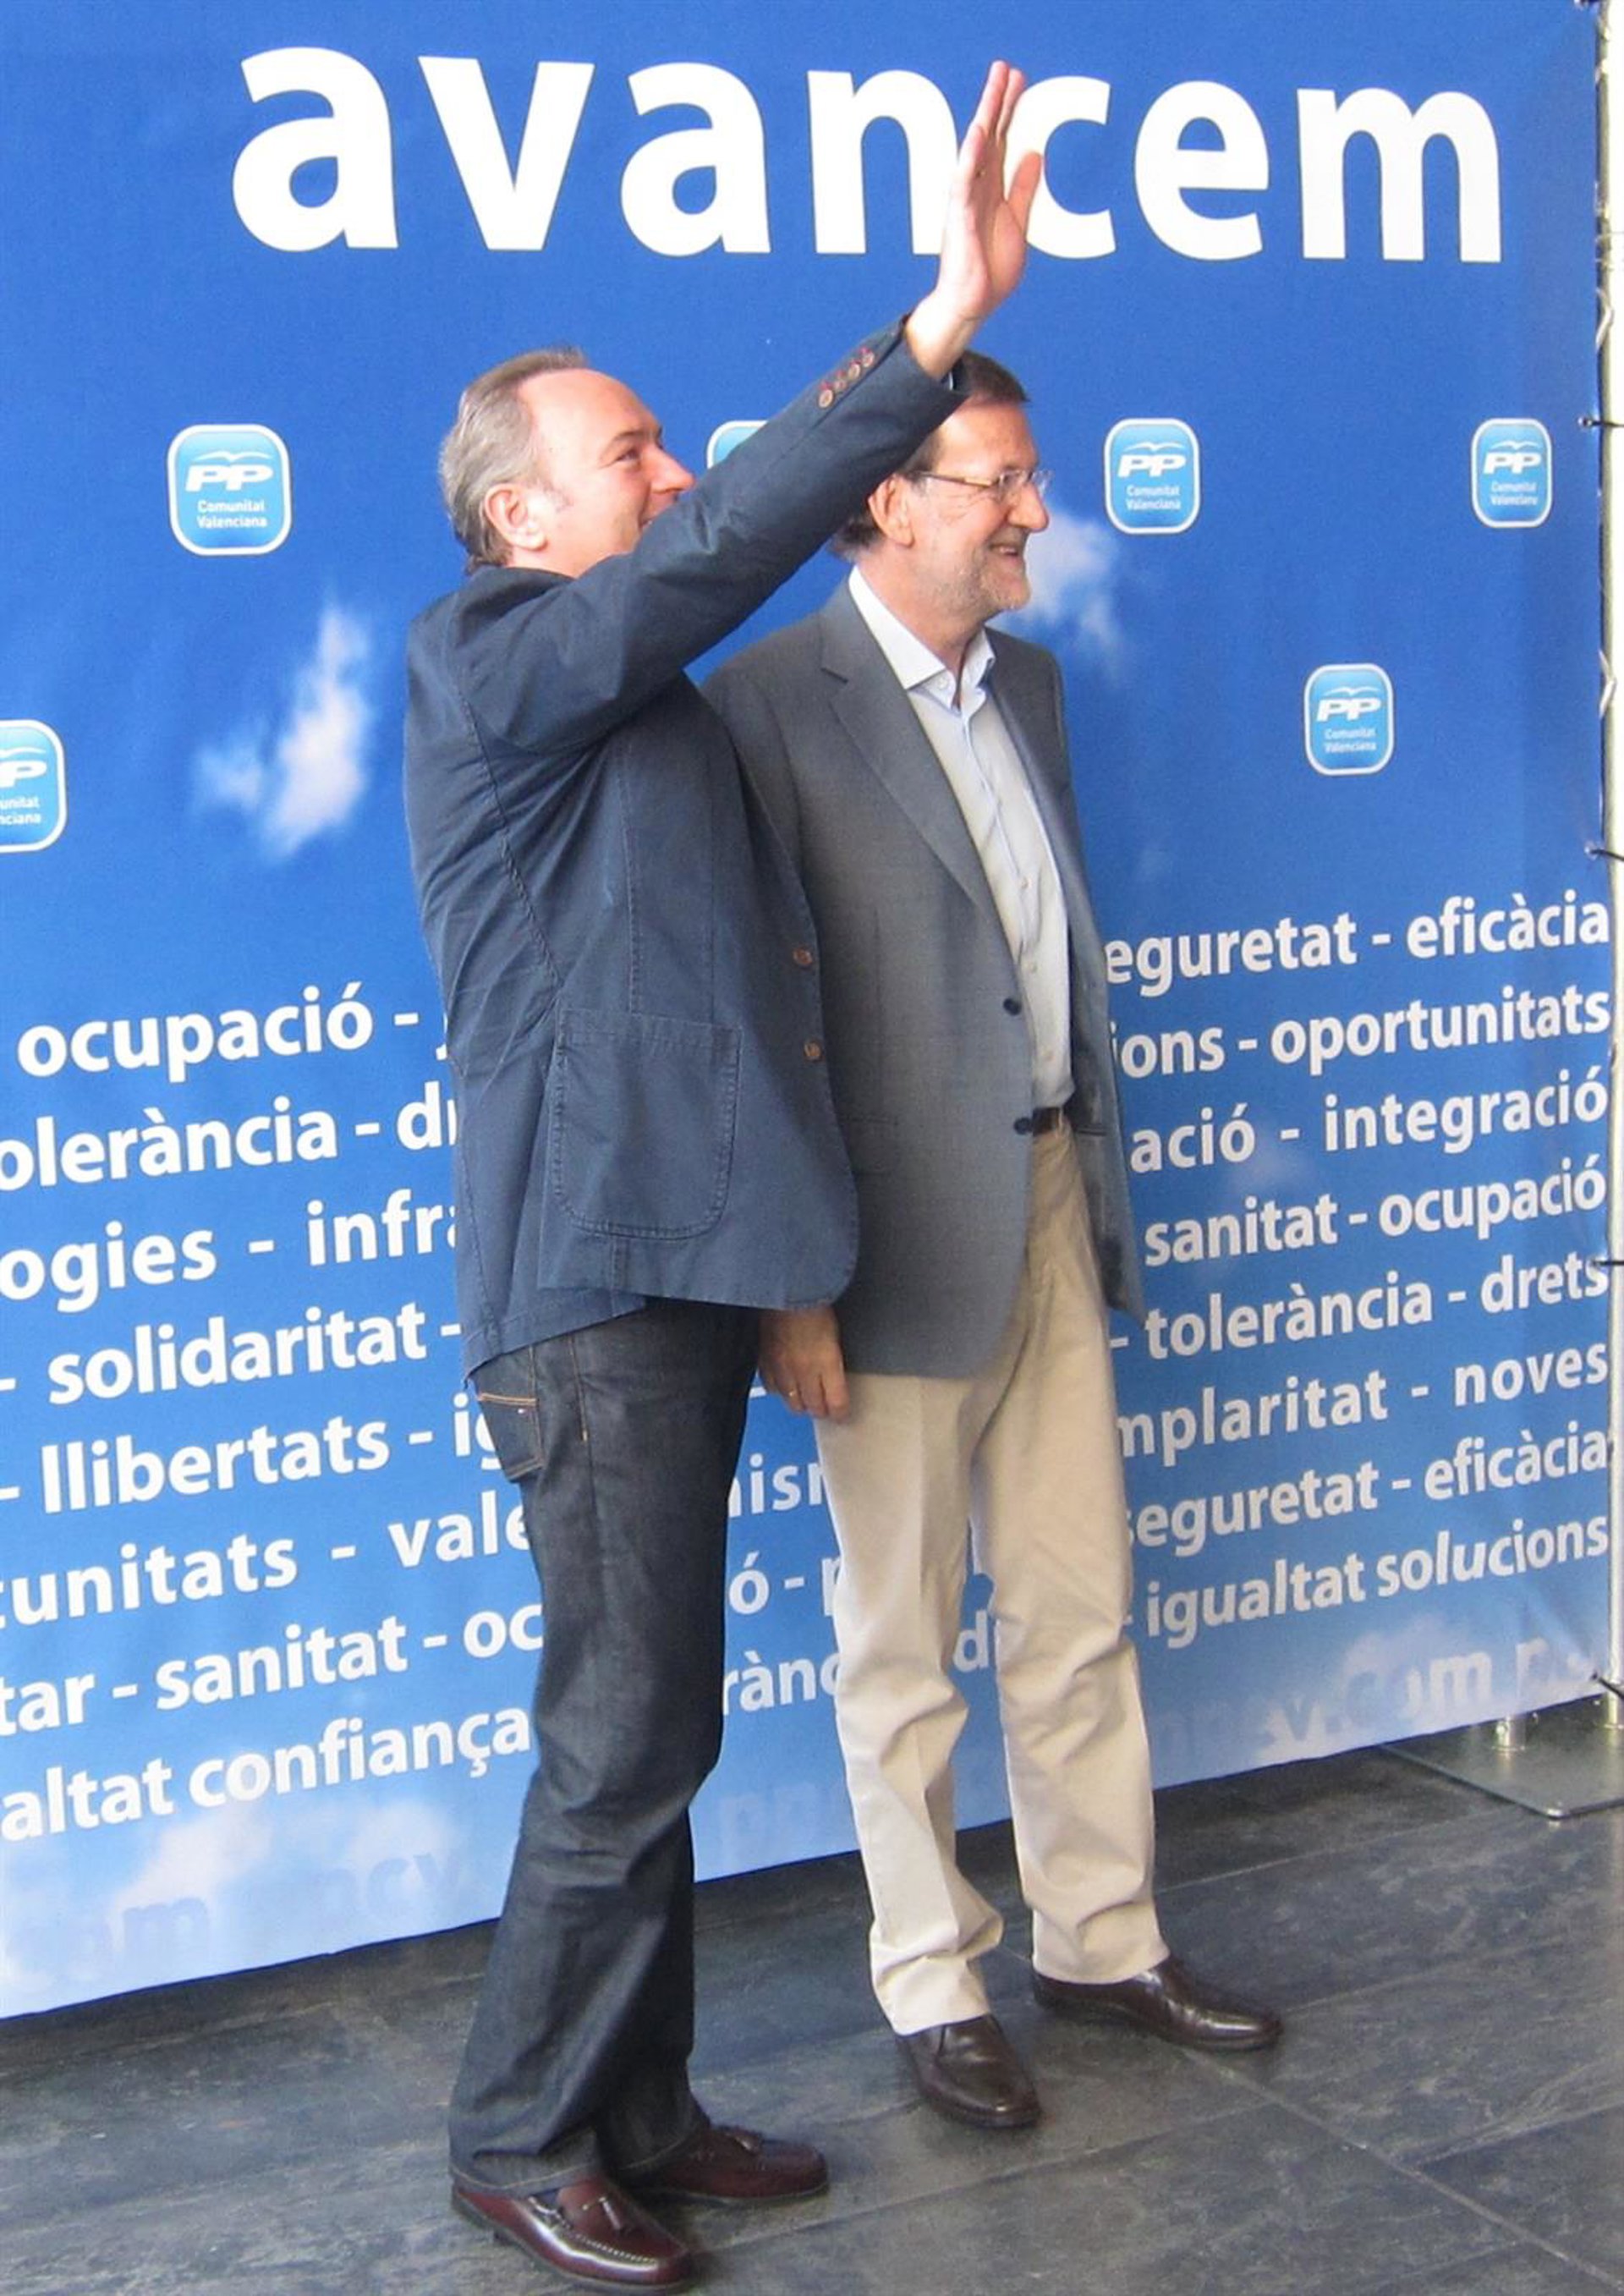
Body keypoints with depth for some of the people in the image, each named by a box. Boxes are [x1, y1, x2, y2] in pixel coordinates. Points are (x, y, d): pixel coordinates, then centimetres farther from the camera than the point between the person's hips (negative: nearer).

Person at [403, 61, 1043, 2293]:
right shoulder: (482, 666, -9)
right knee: (626, 1739, -2)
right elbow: (714, 558, -23)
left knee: (653, 1727, 15)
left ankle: (637, 2108, 26)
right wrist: (939, 325, -27)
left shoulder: (652, 708, 18)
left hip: (679, 1270, 9)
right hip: (590, 1287, -9)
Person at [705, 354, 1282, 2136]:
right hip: (903, 1237, -7)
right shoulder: (772, 703, -13)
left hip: (1052, 1205, 7)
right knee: (903, 1651, 9)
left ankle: (1102, 1941, 31)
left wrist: (1096, 1171, 15)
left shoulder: (1027, 683, 11)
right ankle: (933, 1989, 24)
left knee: (1079, 1617, 16)